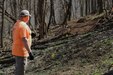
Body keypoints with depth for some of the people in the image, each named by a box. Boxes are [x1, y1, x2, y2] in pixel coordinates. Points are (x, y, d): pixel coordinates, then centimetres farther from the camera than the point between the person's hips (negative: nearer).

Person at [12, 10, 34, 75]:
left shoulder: (16, 24, 12)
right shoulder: (23, 25, -19)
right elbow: (24, 40, -25)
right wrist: (30, 52, -25)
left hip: (17, 51, 10)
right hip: (21, 52, -10)